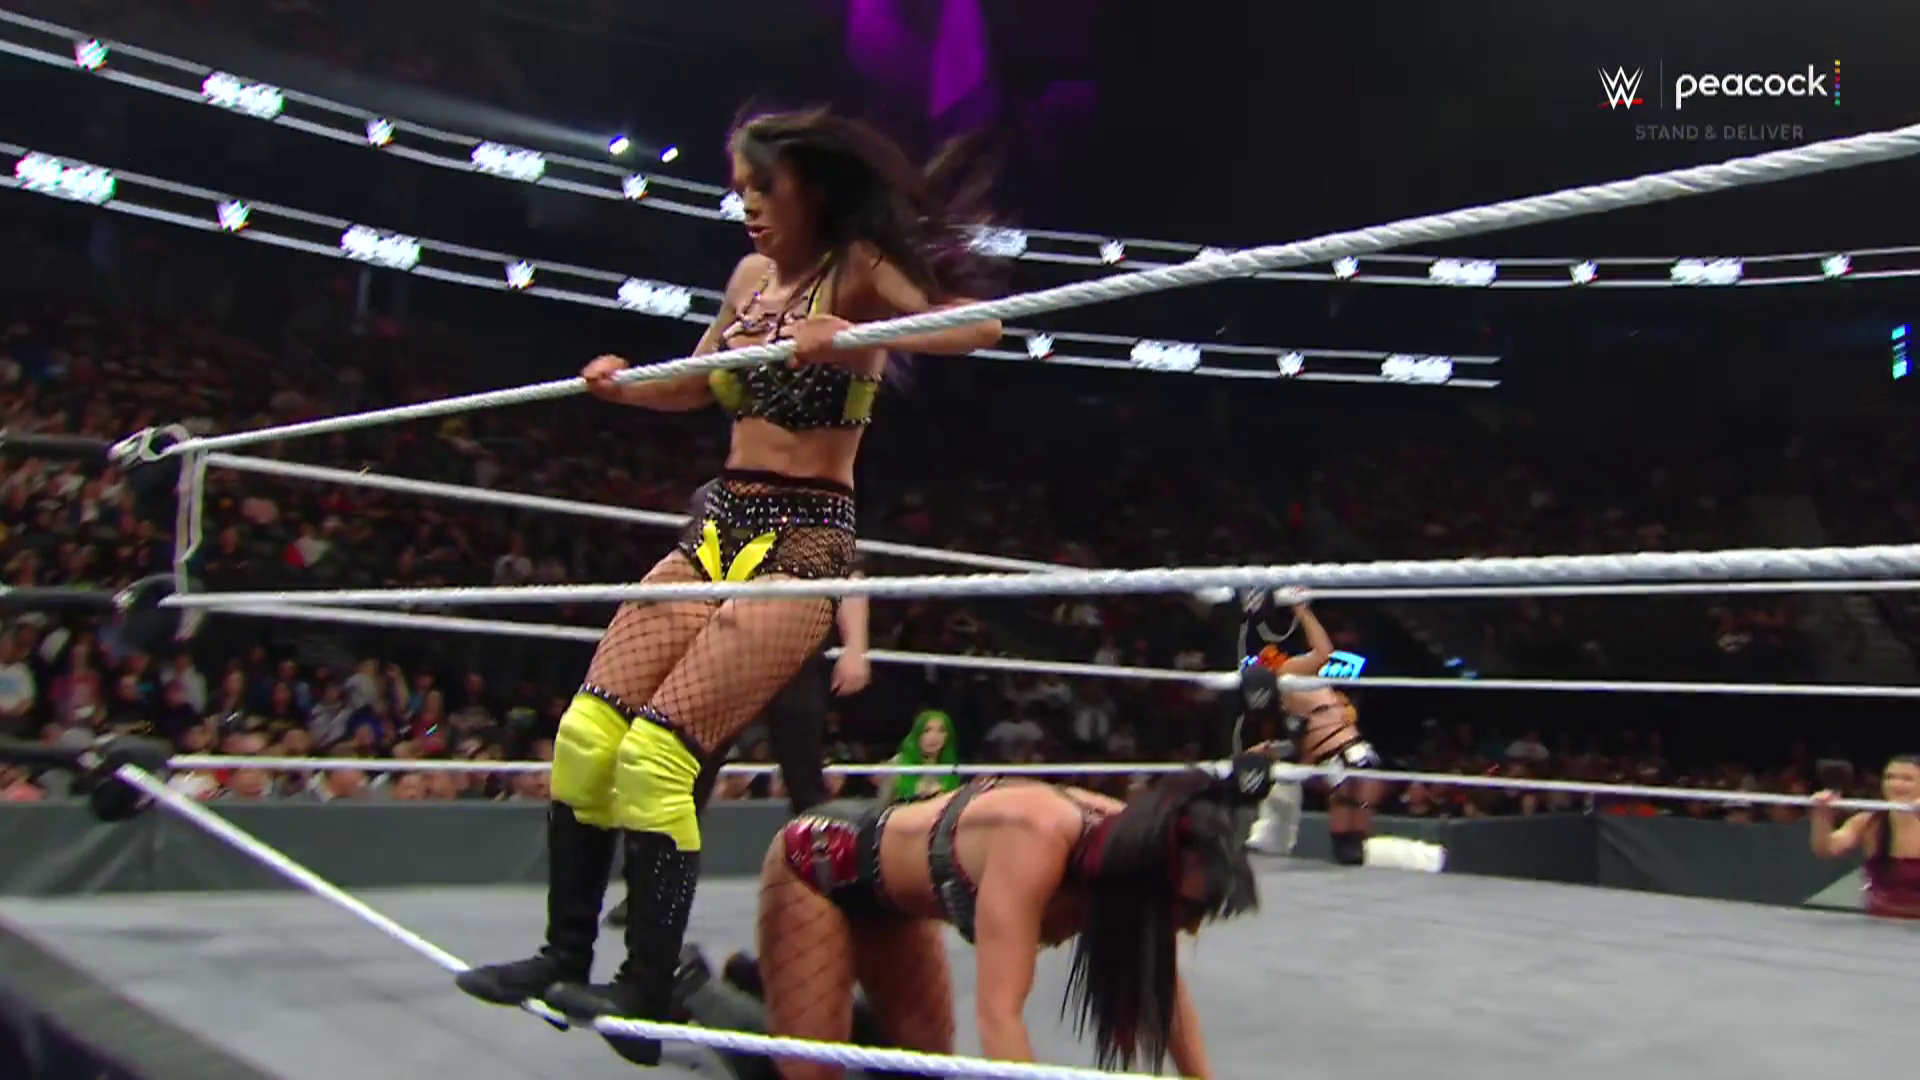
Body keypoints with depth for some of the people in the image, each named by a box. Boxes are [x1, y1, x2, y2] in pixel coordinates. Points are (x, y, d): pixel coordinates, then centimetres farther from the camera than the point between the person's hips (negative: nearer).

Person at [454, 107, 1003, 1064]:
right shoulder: (751, 276, 14)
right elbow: (700, 386, 29)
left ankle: (647, 995, -4)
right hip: (718, 528, 7)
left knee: (656, 751, -16)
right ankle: (565, 955, 13)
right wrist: (623, 385, 9)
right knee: (586, 734, 0)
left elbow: (975, 325, -23)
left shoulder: (858, 271, -6)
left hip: (802, 545, -7)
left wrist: (852, 336, -35)